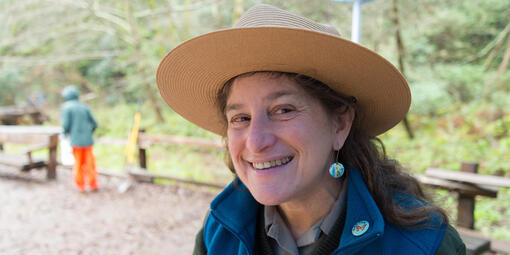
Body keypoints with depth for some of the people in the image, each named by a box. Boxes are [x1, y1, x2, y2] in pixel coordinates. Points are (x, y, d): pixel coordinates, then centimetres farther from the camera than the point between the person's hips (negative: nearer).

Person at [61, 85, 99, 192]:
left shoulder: (66, 107, -4)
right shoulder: (84, 107, 7)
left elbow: (66, 124, -12)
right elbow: (94, 124, 7)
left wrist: (65, 132, 8)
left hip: (76, 141, -2)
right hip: (87, 140, 3)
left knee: (78, 163, 11)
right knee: (90, 163, 9)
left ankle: (80, 186, 17)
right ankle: (93, 185, 12)